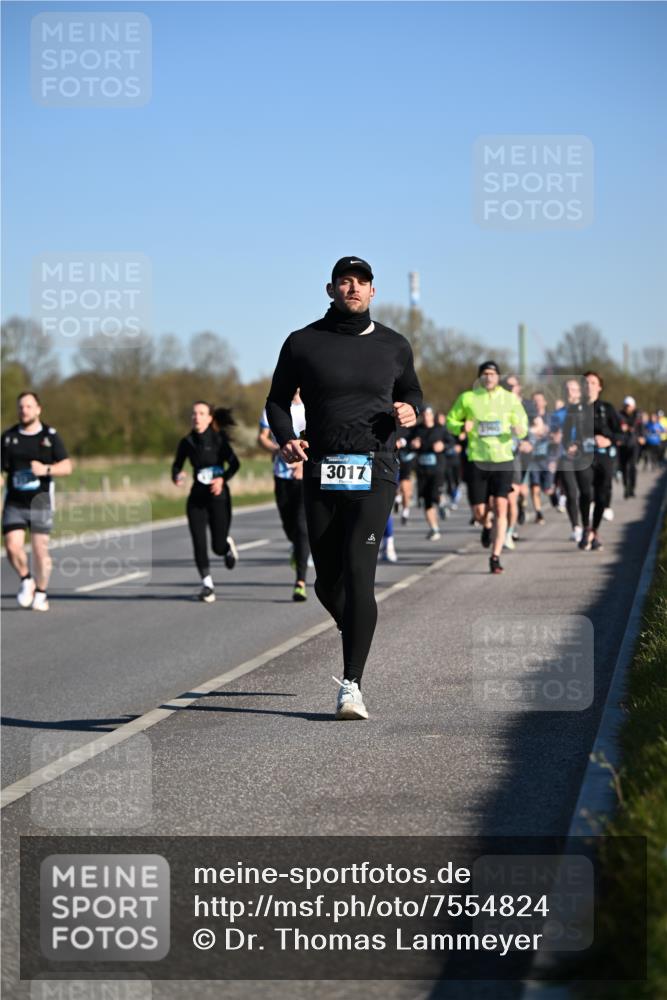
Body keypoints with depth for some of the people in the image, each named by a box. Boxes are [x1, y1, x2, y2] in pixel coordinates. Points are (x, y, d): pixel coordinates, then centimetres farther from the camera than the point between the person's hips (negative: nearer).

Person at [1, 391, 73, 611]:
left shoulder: (50, 436, 1)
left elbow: (67, 466, -1)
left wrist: (46, 469, -20)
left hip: (40, 502, -1)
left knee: (40, 550, -2)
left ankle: (41, 594, 16)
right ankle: (26, 580, 14)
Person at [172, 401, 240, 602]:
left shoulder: (218, 439, -6)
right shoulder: (187, 442, 1)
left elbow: (234, 463, -5)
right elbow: (177, 465, 9)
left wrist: (223, 478, -22)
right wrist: (177, 476, -13)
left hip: (218, 496, -2)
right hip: (197, 497, 2)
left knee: (218, 547, 1)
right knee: (199, 543, -10)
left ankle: (228, 544, 38)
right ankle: (207, 584, 2)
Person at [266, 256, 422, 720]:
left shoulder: (394, 346, 9)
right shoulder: (303, 343, 6)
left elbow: (411, 389, 24)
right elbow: (278, 400, 14)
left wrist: (410, 411, 0)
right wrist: (286, 439, -6)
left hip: (375, 474, -1)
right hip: (321, 473, 2)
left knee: (358, 572, -16)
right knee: (328, 581, 6)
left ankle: (352, 684, -15)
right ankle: (356, 635, 40)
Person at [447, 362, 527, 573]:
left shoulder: (510, 399, 5)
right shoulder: (467, 398, 3)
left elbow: (522, 423, 12)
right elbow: (450, 421, 12)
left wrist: (519, 430, -12)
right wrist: (462, 427, -11)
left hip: (503, 459, 0)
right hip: (477, 460, 0)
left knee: (500, 507, -13)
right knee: (479, 511, 0)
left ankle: (495, 557, -9)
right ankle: (487, 527, 39)